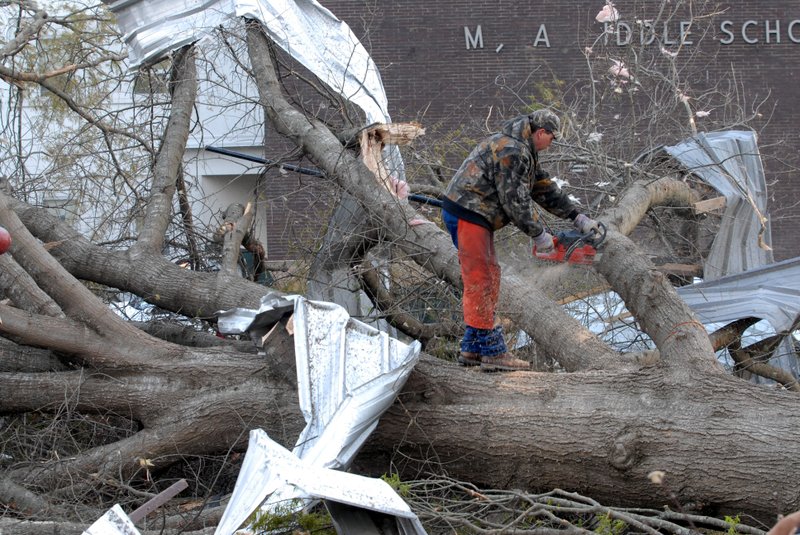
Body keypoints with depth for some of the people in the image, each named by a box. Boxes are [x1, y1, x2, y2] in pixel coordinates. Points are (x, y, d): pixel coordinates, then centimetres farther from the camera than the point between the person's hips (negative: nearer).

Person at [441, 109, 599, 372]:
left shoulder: (524, 151, 17)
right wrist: (538, 234, -10)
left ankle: (472, 349, 15)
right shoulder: (512, 152, -18)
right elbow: (515, 199, -18)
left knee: (489, 278, 13)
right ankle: (492, 352, -8)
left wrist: (577, 216, 17)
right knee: (480, 281, -9)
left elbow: (543, 187, 20)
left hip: (474, 216, 11)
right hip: (467, 214, -11)